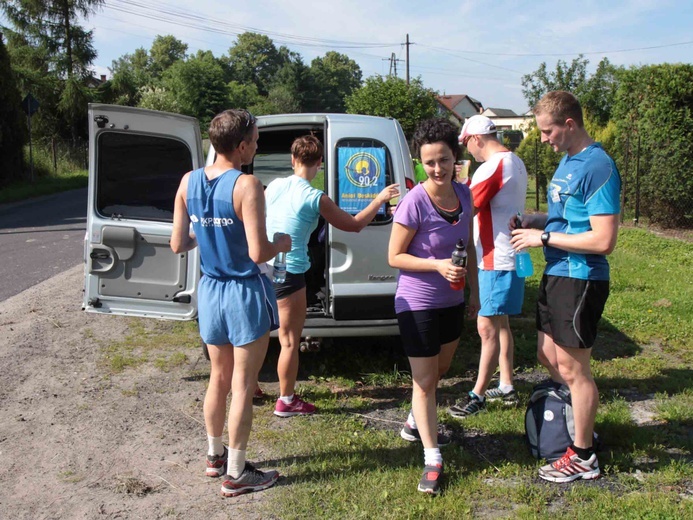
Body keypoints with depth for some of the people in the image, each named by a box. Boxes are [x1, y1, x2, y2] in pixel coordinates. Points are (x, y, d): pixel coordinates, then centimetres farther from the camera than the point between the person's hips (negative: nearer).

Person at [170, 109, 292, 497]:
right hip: (245, 294, -6)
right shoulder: (246, 186, -19)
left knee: (219, 378, 21)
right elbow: (258, 253, -23)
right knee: (243, 386, 6)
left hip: (210, 290, 6)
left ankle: (215, 456, 36)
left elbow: (178, 245, 2)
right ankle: (236, 475, 17)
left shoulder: (189, 182, -1)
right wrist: (282, 244, -3)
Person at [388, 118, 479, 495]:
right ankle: (432, 460, 14)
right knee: (424, 381, 3)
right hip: (418, 304, -7)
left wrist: (473, 291, 12)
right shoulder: (415, 202, -22)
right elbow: (395, 256, -16)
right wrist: (438, 265, -28)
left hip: (451, 301, 7)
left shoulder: (464, 195, -3)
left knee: (440, 369, 24)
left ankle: (415, 424, 49)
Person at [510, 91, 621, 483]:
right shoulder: (567, 160, 11)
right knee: (549, 355, 18)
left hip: (581, 280, -9)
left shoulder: (597, 167, -19)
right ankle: (582, 422, 38)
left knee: (572, 367, 2)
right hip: (557, 274, 9)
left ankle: (583, 457, 18)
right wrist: (537, 222, 5)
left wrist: (544, 237, -19)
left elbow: (603, 240, -24)